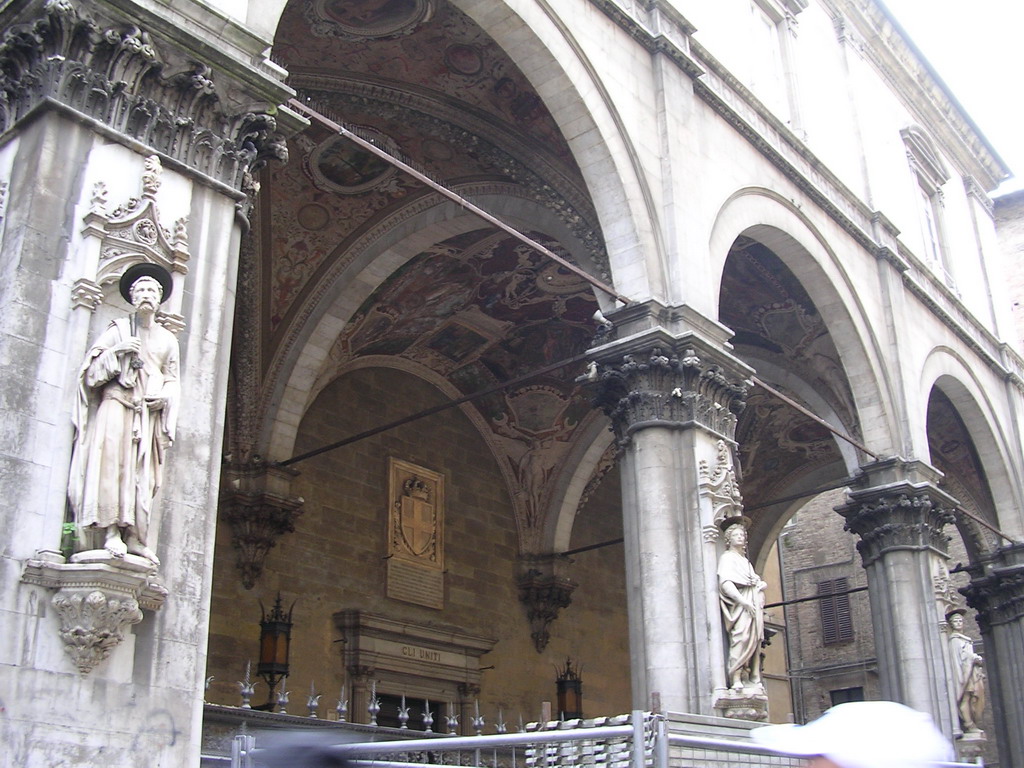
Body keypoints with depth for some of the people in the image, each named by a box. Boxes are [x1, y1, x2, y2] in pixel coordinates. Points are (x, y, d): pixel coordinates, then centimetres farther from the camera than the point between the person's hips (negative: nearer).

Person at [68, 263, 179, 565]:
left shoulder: (167, 340, 19)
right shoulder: (118, 329, 11)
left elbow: (172, 379, 19)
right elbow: (92, 368, 5)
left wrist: (165, 396, -2)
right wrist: (116, 351, -11)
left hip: (149, 412, 3)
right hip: (116, 404, -3)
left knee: (142, 474, -5)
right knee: (112, 463, -19)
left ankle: (133, 536, -8)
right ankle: (112, 532, -24)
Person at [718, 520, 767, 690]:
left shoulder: (745, 560, 28)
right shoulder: (727, 557, 4)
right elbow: (725, 583, -9)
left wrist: (761, 585, 9)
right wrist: (743, 601, -19)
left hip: (754, 603, 8)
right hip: (740, 603, -8)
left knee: (755, 640, 0)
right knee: (741, 638, -20)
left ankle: (753, 679, 0)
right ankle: (736, 678, -24)